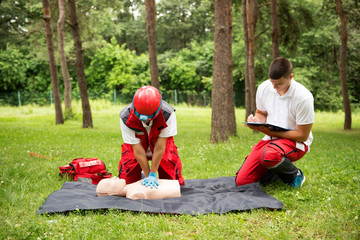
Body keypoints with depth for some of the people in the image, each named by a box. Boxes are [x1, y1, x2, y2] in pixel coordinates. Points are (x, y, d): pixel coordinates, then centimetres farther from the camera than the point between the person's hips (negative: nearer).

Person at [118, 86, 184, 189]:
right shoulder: (126, 118, -33)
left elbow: (159, 147, -29)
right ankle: (143, 174, 28)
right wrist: (147, 176, -23)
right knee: (127, 180, -7)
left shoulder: (168, 114, -35)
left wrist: (152, 175, -25)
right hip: (137, 145, 0)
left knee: (172, 179, -6)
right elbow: (137, 149, -26)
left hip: (161, 143, 0)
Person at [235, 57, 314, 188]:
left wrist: (270, 132, -24)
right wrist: (256, 121, -11)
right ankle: (277, 172, 16)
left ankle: (295, 175, -7)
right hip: (270, 138, 5)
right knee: (241, 181, -12)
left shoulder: (303, 97, -20)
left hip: (295, 142, -5)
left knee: (268, 155, -41)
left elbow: (302, 136, -16)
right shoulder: (263, 88, -4)